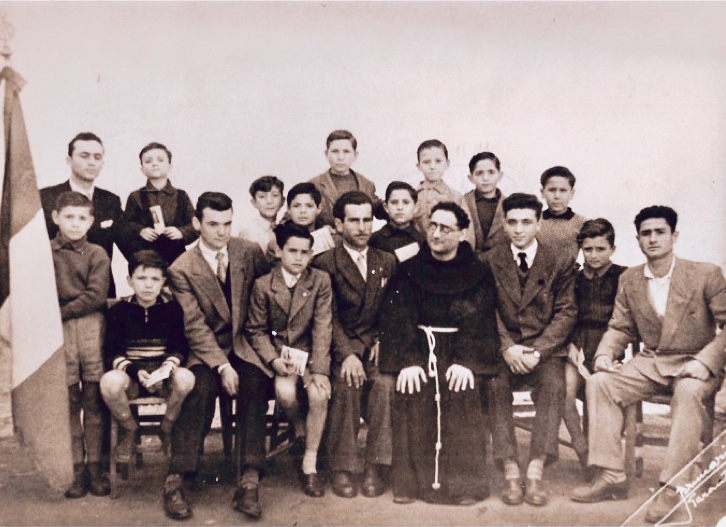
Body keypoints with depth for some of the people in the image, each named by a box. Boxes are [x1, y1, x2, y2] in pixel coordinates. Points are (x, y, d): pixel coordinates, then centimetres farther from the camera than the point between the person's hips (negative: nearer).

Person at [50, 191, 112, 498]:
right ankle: (77, 469, 14)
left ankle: (95, 467, 12)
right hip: (59, 332, 1)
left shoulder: (97, 255, 3)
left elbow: (96, 295, -7)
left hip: (91, 327, -1)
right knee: (68, 401, 5)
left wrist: (62, 312, -9)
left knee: (94, 401, 3)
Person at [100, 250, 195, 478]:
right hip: (130, 374, 0)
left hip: (164, 374, 0)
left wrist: (168, 367, -20)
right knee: (109, 381, -35)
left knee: (186, 378, -34)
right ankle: (130, 431, -2)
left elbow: (180, 348, 2)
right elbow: (113, 352, -3)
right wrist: (135, 371, -20)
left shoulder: (172, 308, 4)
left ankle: (167, 430, -4)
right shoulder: (118, 311, 3)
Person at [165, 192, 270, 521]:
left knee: (256, 386, -28)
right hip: (206, 349, -1)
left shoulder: (250, 252, 2)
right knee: (201, 388, -30)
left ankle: (249, 483, -25)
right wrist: (222, 366, -21)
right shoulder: (181, 269, -5)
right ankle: (176, 481, -21)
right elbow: (195, 326, -10)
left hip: (244, 345, 2)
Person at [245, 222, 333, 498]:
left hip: (310, 352, 1)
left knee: (319, 393, -27)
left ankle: (310, 465, -10)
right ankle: (300, 429, 8)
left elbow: (323, 327, -8)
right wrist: (274, 360, -16)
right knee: (285, 392, -30)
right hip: (278, 352, 0)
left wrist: (319, 369, -19)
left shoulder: (321, 281, -2)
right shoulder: (263, 285, -2)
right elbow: (256, 330, 2)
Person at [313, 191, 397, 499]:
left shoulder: (387, 262, 14)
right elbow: (329, 317, -6)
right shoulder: (325, 263, 3)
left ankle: (375, 467, -17)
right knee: (346, 384, -31)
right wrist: (347, 354, -20)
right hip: (340, 346, -2)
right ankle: (342, 468, -16)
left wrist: (382, 341, -7)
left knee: (385, 383, -29)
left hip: (375, 346, 2)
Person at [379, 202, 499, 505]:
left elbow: (480, 323, -2)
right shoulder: (409, 271, 7)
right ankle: (410, 480, -13)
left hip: (460, 349, 0)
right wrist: (408, 361, -14)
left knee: (463, 394, -21)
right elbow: (397, 319, -1)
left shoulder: (478, 274, 6)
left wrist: (465, 361, -16)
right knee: (411, 396, -20)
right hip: (418, 345, 1)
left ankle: (463, 481, -12)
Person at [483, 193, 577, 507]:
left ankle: (535, 473, -28)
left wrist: (537, 352, -14)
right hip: (503, 347, 1)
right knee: (494, 383, -28)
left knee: (553, 384, -30)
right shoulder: (489, 262, 7)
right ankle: (511, 472, -25)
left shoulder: (559, 264, 5)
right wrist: (507, 348, -16)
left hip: (545, 348, 0)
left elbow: (566, 313, 0)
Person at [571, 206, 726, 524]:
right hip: (650, 363, 4)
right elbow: (620, 328, 10)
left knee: (688, 392, -38)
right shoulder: (629, 280, 6)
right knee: (599, 382, -19)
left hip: (694, 366, -4)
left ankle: (671, 487, -29)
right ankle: (611, 477, -15)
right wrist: (605, 354, -10)